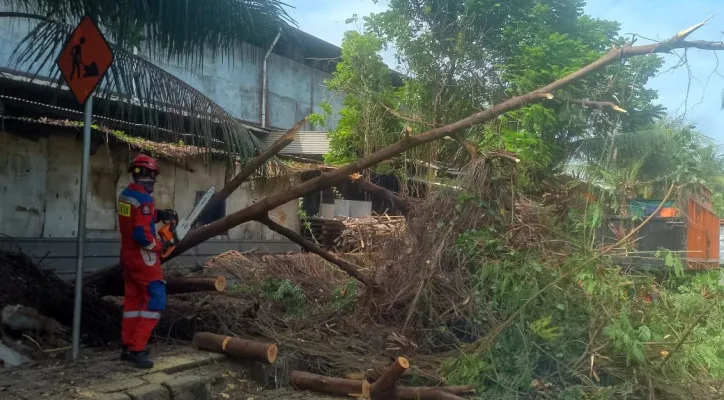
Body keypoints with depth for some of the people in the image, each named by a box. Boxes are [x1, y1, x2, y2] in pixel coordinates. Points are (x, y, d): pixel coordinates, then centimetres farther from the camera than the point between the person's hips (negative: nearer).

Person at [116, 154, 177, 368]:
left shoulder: (125, 195, 7)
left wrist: (160, 214, 2)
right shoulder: (144, 199, -22)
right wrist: (158, 247, -11)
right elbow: (141, 233, -28)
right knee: (155, 300, -5)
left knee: (132, 300, 15)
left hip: (128, 255, 10)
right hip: (143, 258, -10)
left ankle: (128, 347, 20)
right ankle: (137, 349, -7)